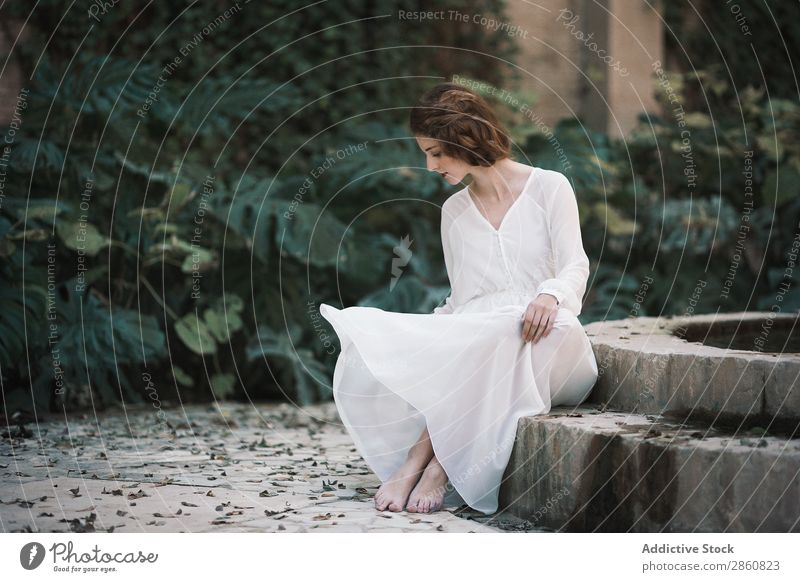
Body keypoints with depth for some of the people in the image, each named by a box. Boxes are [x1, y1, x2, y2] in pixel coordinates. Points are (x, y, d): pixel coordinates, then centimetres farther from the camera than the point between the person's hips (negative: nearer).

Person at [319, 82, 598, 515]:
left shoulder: (549, 187, 7)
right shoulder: (454, 210, 21)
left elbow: (575, 266, -4)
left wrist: (550, 294, -27)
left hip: (541, 338, -4)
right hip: (474, 336, 4)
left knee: (484, 349, -38)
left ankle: (421, 460, -31)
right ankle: (438, 464, -38)